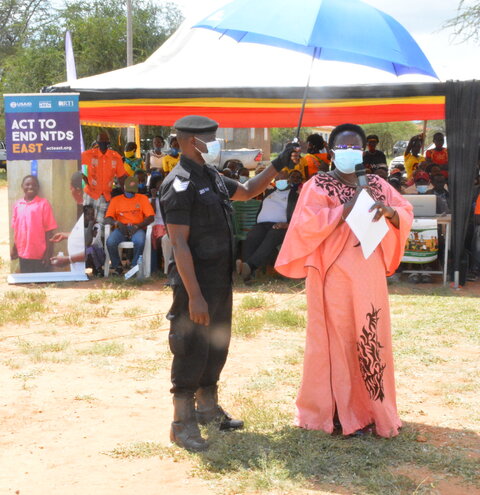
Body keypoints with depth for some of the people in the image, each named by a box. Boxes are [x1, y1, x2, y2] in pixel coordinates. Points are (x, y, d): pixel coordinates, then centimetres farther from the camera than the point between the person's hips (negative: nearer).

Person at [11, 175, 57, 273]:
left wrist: (48, 252, -9)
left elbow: (49, 230, -7)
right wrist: (14, 248, 12)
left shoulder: (43, 204, -6)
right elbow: (16, 229, 14)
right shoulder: (17, 205, 7)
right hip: (23, 254, 4)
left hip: (40, 255, -4)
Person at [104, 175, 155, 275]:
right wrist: (116, 223, -16)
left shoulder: (142, 198, 13)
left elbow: (150, 217, 2)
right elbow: (107, 218, 7)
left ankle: (135, 266, -13)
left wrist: (137, 226, -14)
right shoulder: (116, 200, 17)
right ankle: (117, 266, -6)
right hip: (121, 229, 1)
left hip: (137, 229, -1)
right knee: (110, 242, -31)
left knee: (139, 241, -37)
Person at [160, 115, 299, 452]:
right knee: (191, 351, -1)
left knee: (216, 347, 19)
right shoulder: (180, 185, -18)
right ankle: (183, 424, 10)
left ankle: (208, 408, 35)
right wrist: (194, 295, -25)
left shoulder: (212, 178, 10)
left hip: (220, 281, 9)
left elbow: (247, 192, 29)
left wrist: (278, 166, 18)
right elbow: (179, 244, -22)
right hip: (196, 283, -9)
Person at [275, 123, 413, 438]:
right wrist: (349, 207, -22)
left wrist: (389, 210, -12)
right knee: (337, 341, 0)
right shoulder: (319, 186, -4)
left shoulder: (376, 184, 11)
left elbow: (406, 214, 10)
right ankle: (341, 412, 10)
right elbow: (307, 224, -17)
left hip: (370, 276, 5)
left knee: (372, 339, 7)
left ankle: (372, 407, 20)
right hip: (335, 277, -5)